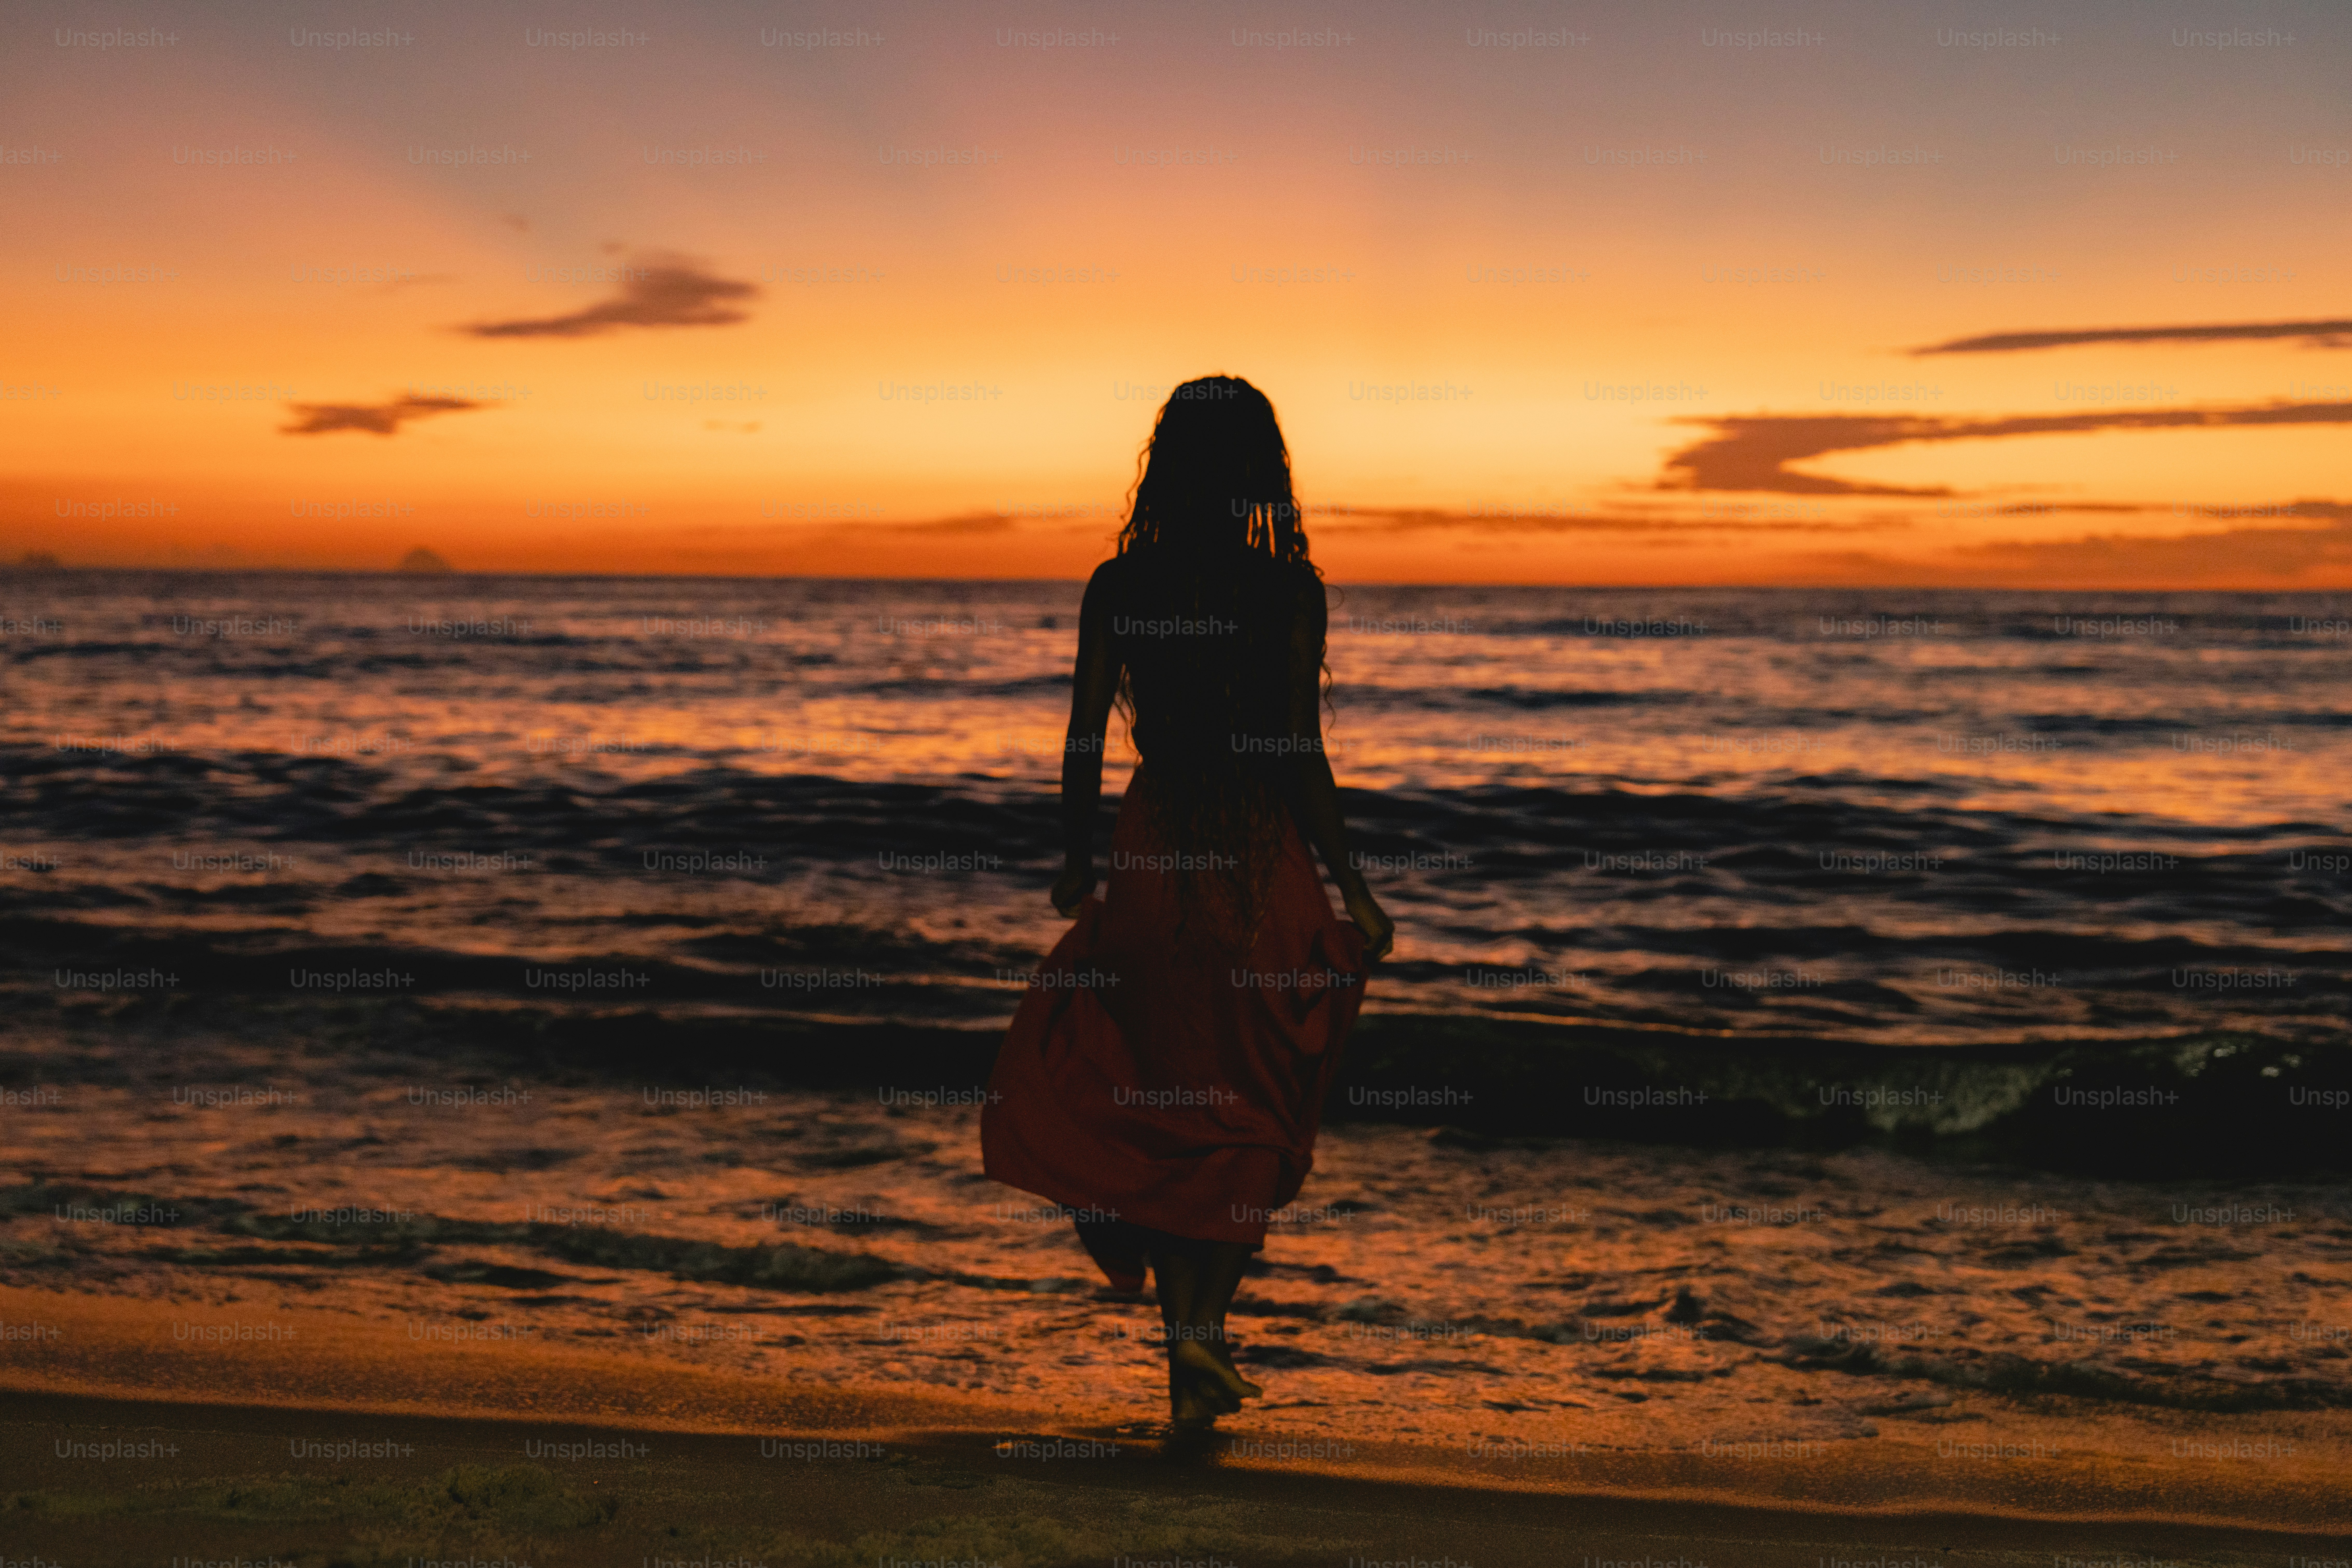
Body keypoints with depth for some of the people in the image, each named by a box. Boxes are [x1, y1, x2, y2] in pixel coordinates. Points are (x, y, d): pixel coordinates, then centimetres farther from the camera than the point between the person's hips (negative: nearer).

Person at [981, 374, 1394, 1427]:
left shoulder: (1115, 587, -2)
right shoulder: (1292, 589, -7)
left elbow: (1085, 743, 0)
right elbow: (1300, 755, -10)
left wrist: (1076, 864, 14)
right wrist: (1352, 888, -2)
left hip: (1151, 864, 1)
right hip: (1265, 868, -1)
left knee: (1154, 1101, 15)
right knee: (1249, 1114, 13)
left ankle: (1186, 1325, 1)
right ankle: (1203, 1329, 4)